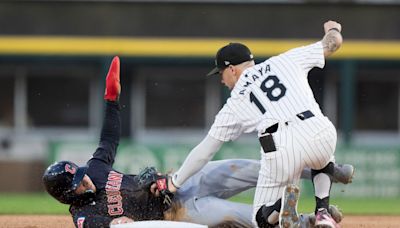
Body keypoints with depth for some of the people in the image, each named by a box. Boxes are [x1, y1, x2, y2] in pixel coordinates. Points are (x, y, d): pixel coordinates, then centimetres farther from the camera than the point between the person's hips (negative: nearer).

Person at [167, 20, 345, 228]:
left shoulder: (235, 103, 22)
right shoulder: (285, 61, 24)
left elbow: (204, 152, 25)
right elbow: (333, 42, 29)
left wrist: (175, 183, 38)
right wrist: (333, 29, 54)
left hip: (280, 146, -2)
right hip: (320, 131, 2)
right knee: (322, 163, 41)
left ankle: (288, 197, -20)